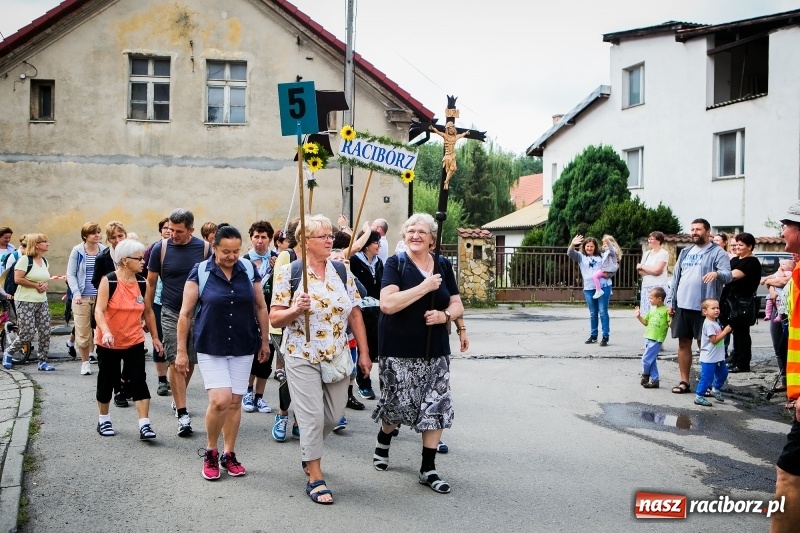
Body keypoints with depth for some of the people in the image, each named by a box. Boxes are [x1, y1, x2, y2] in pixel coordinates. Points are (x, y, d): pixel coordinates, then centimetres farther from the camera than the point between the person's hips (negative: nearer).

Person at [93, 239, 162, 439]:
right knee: (107, 381, 11)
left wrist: (155, 337, 13)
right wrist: (106, 332, -35)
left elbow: (148, 311, 10)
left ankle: (144, 425, -9)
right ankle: (103, 420, 31)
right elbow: (99, 310, -20)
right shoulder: (108, 281, -13)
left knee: (138, 381, -7)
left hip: (134, 342, 3)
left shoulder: (142, 283, 0)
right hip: (109, 343, -3)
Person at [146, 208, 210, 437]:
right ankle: (183, 414, -6)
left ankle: (179, 399, 36)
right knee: (175, 362, -7)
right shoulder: (160, 249, -4)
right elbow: (151, 283, 5)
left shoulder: (205, 248, -3)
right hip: (171, 313, -1)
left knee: (190, 362, 12)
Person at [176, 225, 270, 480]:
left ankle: (229, 454, 23)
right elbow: (185, 313, -5)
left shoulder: (249, 269, 0)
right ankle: (210, 452, 10)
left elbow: (260, 307, 9)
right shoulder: (200, 272, -8)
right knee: (220, 400, -13)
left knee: (235, 402, 7)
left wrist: (265, 341, 10)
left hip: (243, 348, 3)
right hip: (210, 347, -3)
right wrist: (181, 350, -5)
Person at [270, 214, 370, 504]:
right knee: (312, 416, -3)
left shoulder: (343, 271, 4)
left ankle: (310, 449, 41)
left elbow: (355, 315, 9)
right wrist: (295, 309, -25)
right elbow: (274, 318, -5)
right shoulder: (288, 272, -6)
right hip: (302, 356, -4)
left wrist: (364, 352, 6)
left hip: (337, 356, 4)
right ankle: (315, 478, 10)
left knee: (334, 415, 11)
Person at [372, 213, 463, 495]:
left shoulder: (443, 266, 7)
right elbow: (387, 304, -21)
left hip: (435, 351, 4)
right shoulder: (395, 264, -6)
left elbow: (457, 305, 10)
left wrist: (445, 315, -13)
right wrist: (424, 287, -22)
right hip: (399, 350, -4)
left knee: (436, 407, 0)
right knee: (398, 404, 5)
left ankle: (428, 468, 12)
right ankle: (383, 441, 37)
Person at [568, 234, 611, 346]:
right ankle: (593, 336, 22)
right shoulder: (580, 256, 8)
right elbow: (570, 253, -10)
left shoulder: (601, 256, 11)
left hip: (603, 287, -1)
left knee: (603, 312, -4)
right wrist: (573, 244, -30)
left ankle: (605, 337, -1)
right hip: (588, 289, 1)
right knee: (593, 313, 11)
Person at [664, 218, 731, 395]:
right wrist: (670, 302, 10)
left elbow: (728, 274, -17)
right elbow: (675, 278, 16)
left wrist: (717, 274, -39)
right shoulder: (685, 252, 16)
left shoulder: (717, 252, -3)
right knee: (683, 343, 9)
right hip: (682, 306, 6)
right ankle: (684, 382, 17)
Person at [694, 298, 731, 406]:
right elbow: (714, 340, -22)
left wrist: (725, 330, 6)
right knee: (706, 377, -7)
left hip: (718, 357, 10)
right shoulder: (708, 324, -19)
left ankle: (716, 389, 39)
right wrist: (725, 331, -18)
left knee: (723, 373, 21)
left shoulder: (715, 323, 12)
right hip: (709, 358, -10)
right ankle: (699, 397, 1)